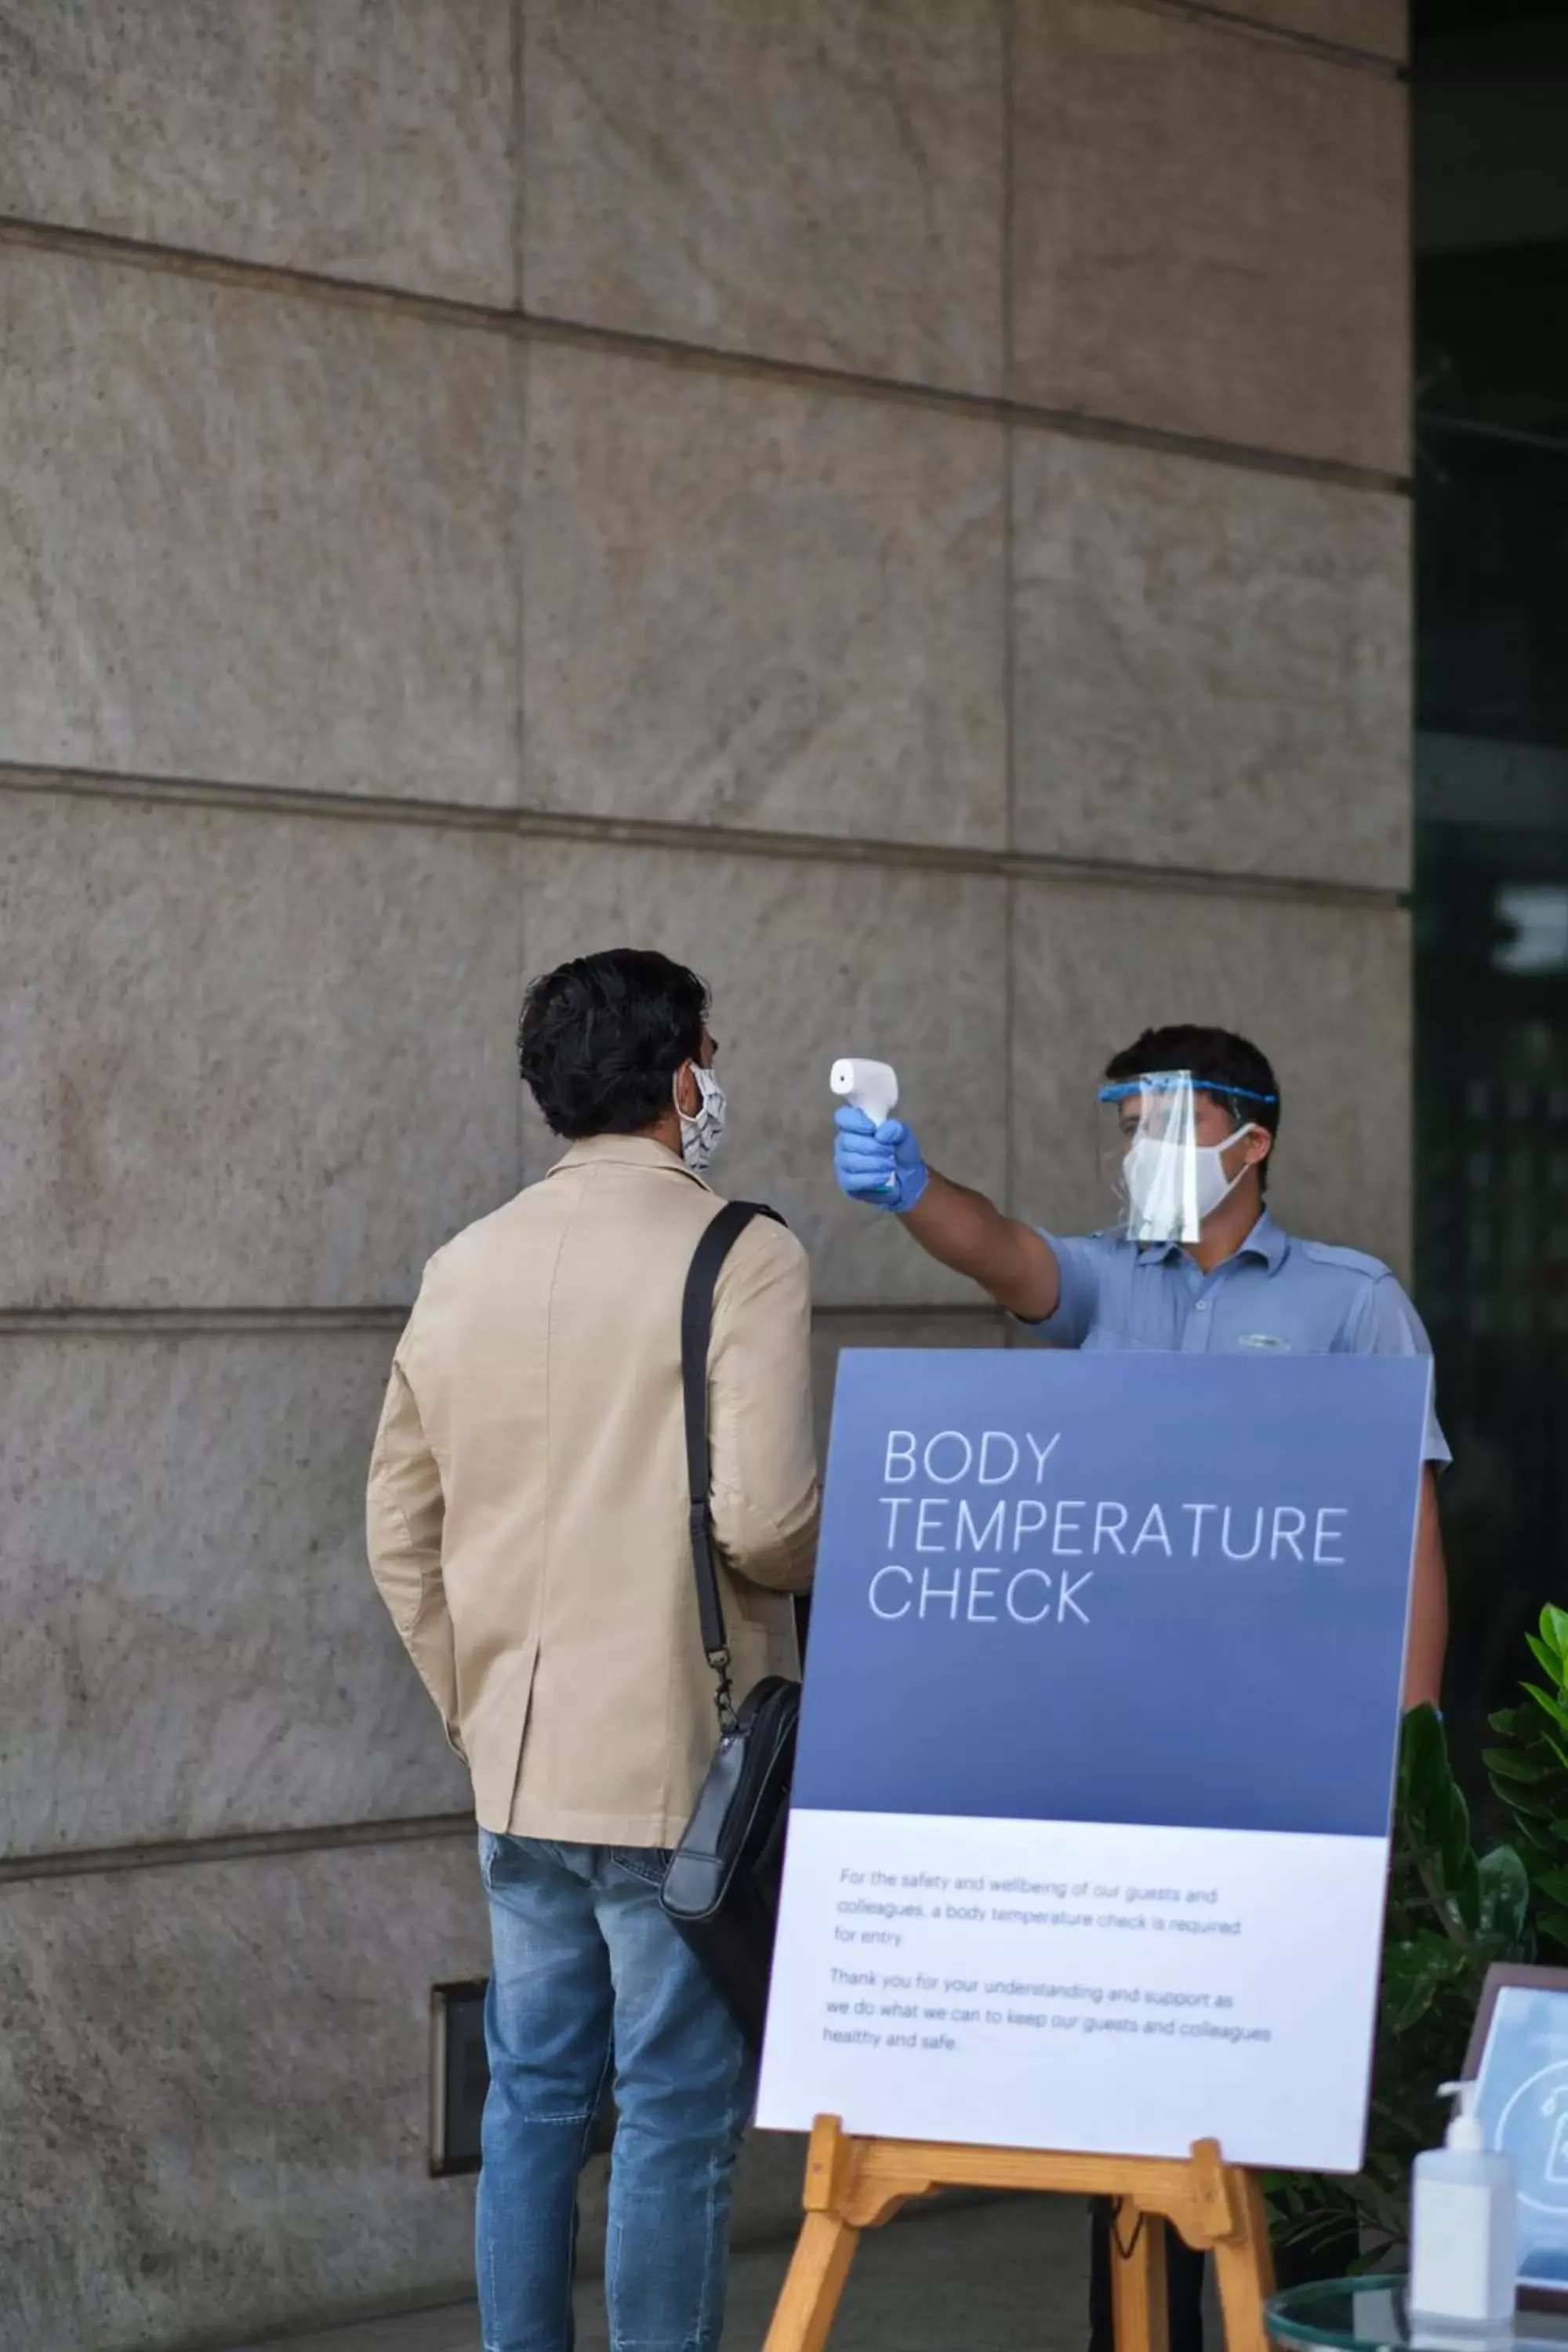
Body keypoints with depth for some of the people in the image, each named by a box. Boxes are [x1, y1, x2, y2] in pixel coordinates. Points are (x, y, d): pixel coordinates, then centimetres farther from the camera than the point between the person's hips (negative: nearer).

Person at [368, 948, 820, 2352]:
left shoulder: (465, 1269, 8)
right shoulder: (740, 1257, -12)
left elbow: (401, 1533, 12)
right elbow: (762, 1517, -21)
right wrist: (820, 1563, 0)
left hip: (519, 1767, 6)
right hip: (681, 1766, -6)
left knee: (533, 2096, 13)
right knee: (679, 2112, 1)